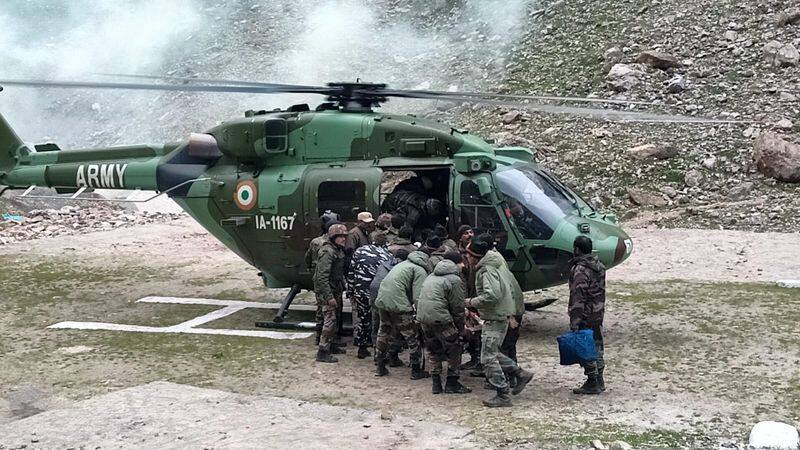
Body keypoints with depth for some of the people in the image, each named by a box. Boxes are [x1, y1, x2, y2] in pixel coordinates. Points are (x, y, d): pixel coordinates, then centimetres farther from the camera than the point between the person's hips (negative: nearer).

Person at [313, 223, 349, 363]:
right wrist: (329, 297, -25)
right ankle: (322, 353, -7)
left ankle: (330, 345, 32)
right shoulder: (327, 252, -19)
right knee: (330, 320, -10)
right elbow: (322, 276, -24)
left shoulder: (339, 250, 11)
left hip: (336, 291, 10)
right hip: (327, 292, -10)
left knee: (336, 319, 17)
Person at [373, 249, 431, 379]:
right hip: (398, 304, -8)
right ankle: (416, 371, 12)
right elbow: (417, 297, -11)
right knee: (411, 336, 5)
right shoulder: (420, 271, -2)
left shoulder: (405, 263, 25)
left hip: (381, 300, 8)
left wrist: (411, 305, 24)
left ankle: (381, 368, 31)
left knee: (383, 332, 23)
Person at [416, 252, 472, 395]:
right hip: (439, 318, -8)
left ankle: (436, 384, 20)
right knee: (454, 350, 5)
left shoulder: (432, 276, 21)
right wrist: (460, 327, 9)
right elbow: (457, 307, -4)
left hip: (422, 317, 8)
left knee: (433, 351, 19)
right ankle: (452, 384, 10)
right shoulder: (455, 279, -3)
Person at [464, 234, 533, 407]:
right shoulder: (489, 266, 13)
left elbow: (492, 295, -31)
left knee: (488, 358, -5)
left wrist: (472, 302, -18)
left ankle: (503, 396, -1)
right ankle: (520, 374, 24)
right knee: (492, 353, 21)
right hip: (500, 316, 10)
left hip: (496, 318, -10)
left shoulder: (487, 270, -19)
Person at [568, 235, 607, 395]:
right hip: (599, 313, 9)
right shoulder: (599, 266, 11)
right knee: (597, 345, 15)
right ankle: (599, 381, 23)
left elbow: (579, 296, -22)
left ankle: (592, 383, 1)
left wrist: (575, 319, -23)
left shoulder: (580, 269, -18)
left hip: (585, 315, -9)